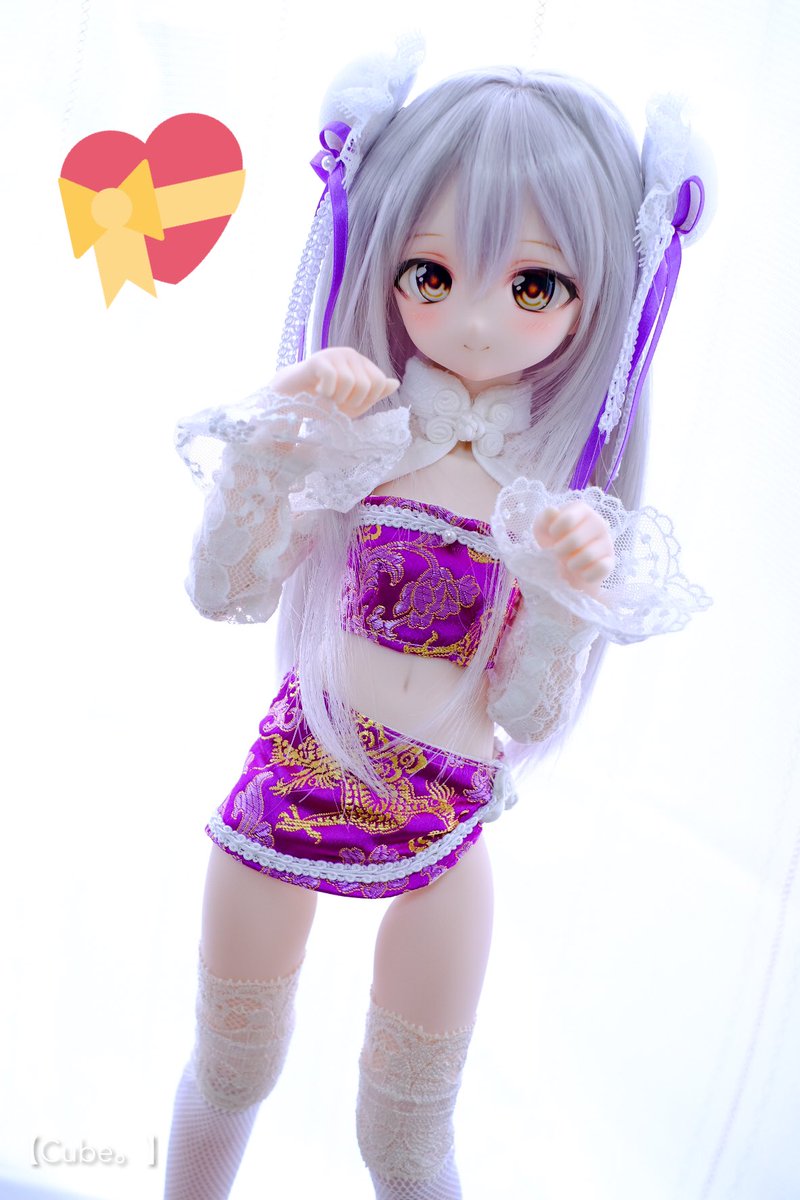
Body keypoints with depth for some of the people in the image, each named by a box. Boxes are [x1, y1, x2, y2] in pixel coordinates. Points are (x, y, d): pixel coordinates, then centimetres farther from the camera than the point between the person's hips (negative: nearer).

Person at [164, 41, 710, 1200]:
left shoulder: (568, 492, -13)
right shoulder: (352, 430, -14)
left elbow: (529, 720, -13)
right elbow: (222, 593, -18)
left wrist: (564, 602, -31)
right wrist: (276, 440, -31)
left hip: (441, 819, 0)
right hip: (291, 784, 0)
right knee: (228, 1074, 23)